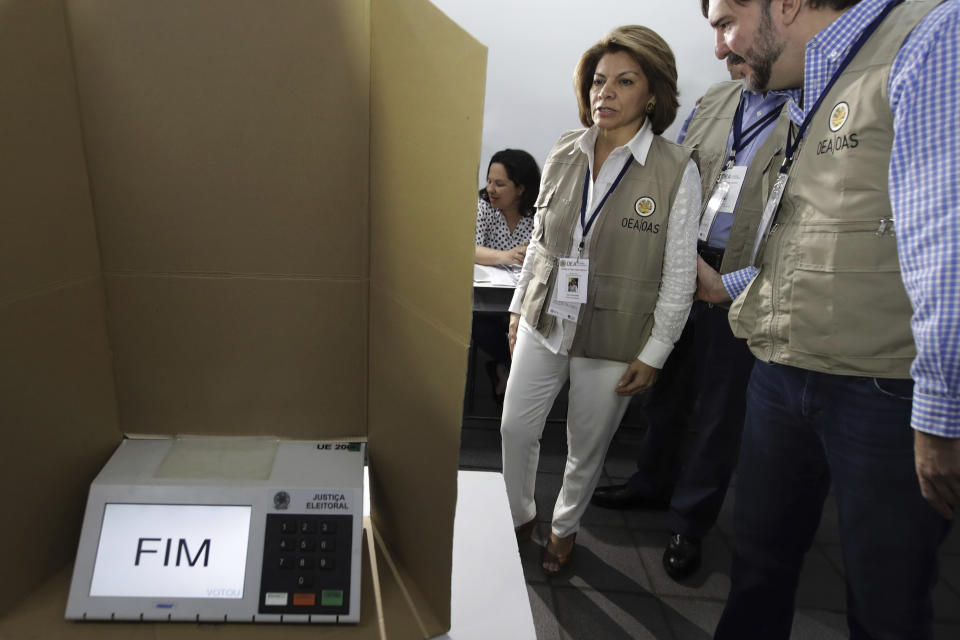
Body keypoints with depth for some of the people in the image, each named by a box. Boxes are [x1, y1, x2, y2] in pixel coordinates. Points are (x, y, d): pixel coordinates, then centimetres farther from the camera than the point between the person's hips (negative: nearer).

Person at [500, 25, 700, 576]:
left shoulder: (677, 170, -10)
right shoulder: (564, 155, 2)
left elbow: (679, 275, -8)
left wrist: (653, 355, -8)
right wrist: (519, 307, 12)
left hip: (613, 339, -3)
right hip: (543, 323, 4)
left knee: (587, 449, 12)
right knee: (516, 430, 10)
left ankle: (564, 529, 40)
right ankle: (519, 517, 37)